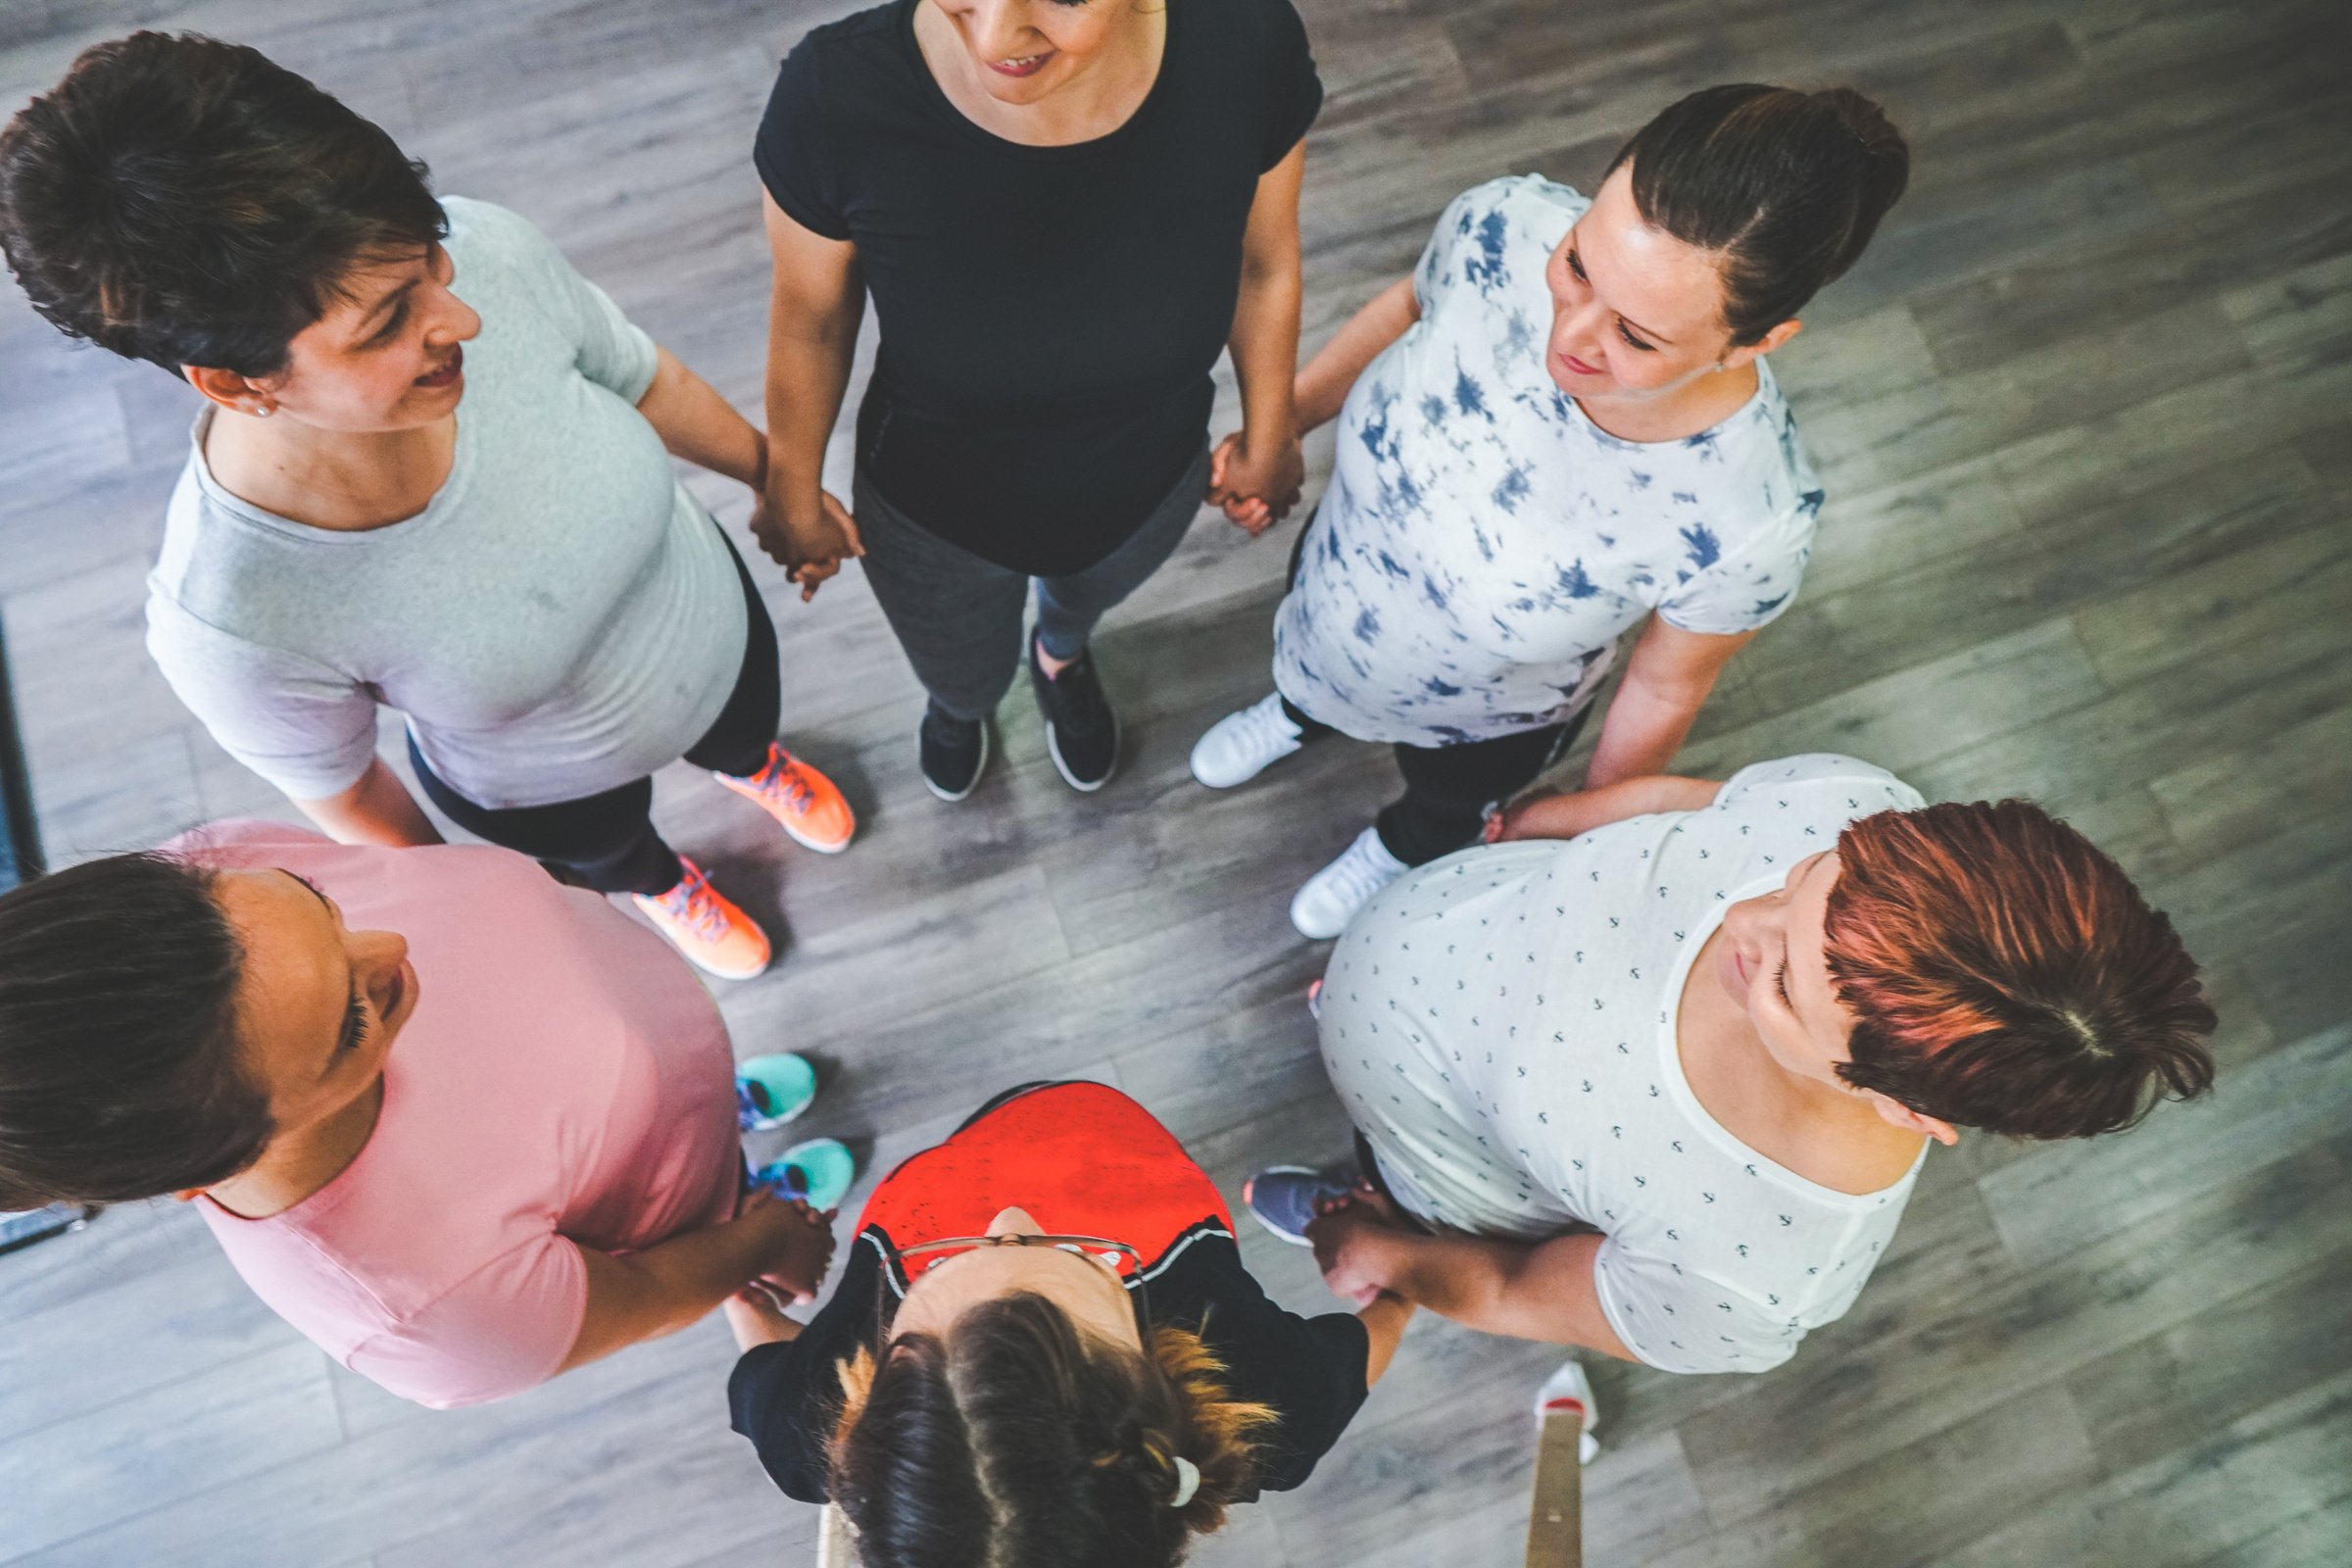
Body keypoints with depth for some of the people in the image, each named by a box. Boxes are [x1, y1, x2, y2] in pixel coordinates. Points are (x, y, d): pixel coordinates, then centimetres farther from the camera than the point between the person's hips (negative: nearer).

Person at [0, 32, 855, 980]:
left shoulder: (488, 252, -36)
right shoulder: (229, 621, -42)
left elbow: (643, 381, -14)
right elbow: (338, 792, -20)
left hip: (717, 626, 2)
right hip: (552, 794, -2)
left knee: (741, 735, 37)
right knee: (611, 856, 34)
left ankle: (752, 763, 75)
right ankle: (661, 884, 71)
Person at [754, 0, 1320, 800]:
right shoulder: (838, 92, -35)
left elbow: (1263, 260, -11)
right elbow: (810, 315, -16)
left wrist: (1268, 437, 4)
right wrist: (795, 493, 1)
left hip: (1152, 486, 2)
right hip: (931, 515, -1)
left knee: (1086, 600, 37)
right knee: (962, 683, 31)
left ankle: (1060, 657, 76)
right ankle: (960, 702, 71)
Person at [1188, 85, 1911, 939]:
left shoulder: (1747, 525, -42)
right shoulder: (1501, 228, -36)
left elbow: (1665, 690, -20)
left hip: (1483, 721, -2)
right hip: (1330, 584, 3)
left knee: (1445, 800, 35)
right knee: (1306, 672, 39)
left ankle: (1403, 849, 73)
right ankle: (1301, 710, 77)